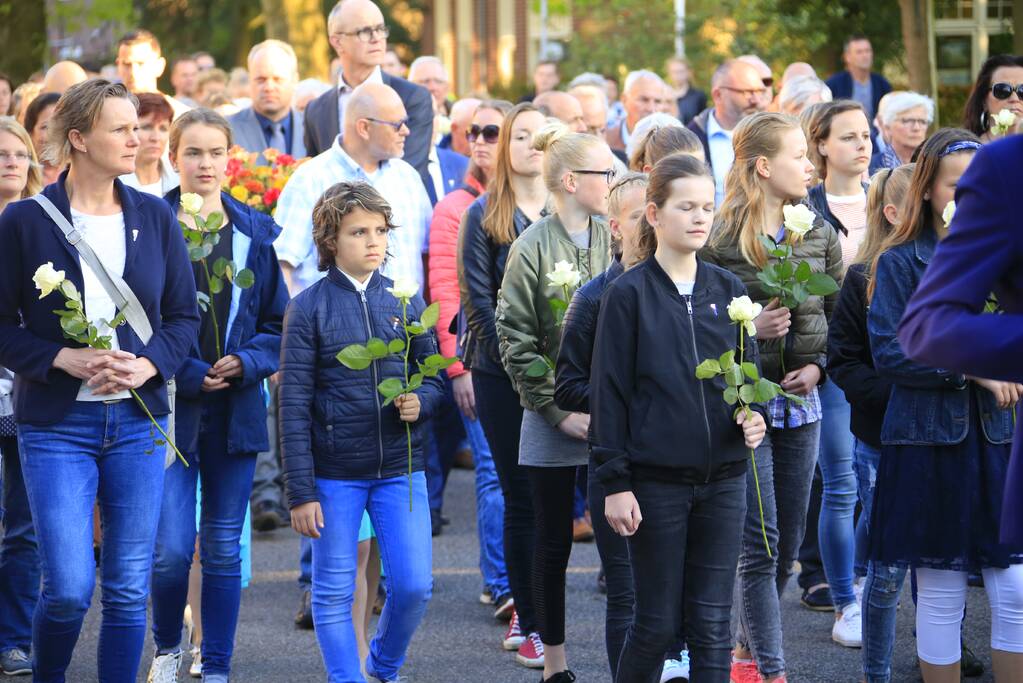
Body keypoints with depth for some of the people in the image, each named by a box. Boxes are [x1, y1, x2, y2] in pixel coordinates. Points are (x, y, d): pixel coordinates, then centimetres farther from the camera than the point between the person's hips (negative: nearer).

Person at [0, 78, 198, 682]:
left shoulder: (155, 217, 5)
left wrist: (147, 365, -9)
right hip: (57, 423, -3)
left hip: (137, 421, 3)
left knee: (129, 589, 4)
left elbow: (184, 315, 9)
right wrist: (63, 359, -17)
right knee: (69, 588, -8)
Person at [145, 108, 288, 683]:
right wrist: (185, 374, -15)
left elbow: (279, 322, 8)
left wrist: (247, 364, -10)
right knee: (171, 548, -8)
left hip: (236, 411, 3)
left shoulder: (255, 231, 6)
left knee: (224, 548, 7)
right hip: (170, 407, -3)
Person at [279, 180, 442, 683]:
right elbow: (294, 405, -6)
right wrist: (300, 492, -10)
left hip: (400, 467, 3)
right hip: (334, 473, -3)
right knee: (333, 593, 3)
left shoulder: (405, 302, 5)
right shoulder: (308, 308, -5)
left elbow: (432, 376, 13)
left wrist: (419, 403, -12)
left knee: (413, 586, 1)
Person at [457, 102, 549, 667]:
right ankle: (531, 626, 6)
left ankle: (528, 610, 21)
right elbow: (477, 298, -3)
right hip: (502, 373, -2)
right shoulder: (484, 216, 2)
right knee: (521, 497, -1)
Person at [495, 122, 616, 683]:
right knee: (553, 542, 7)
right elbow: (516, 342, -6)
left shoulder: (616, 240, 3)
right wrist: (559, 410, -11)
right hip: (554, 421, -2)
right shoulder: (532, 249, -7)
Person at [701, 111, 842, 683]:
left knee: (789, 544, 11)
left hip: (802, 403, 6)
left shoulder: (820, 234, 7)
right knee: (760, 545, -7)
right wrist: (751, 329, -19)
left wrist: (818, 366, -2)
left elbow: (841, 315, 13)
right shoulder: (721, 240, -10)